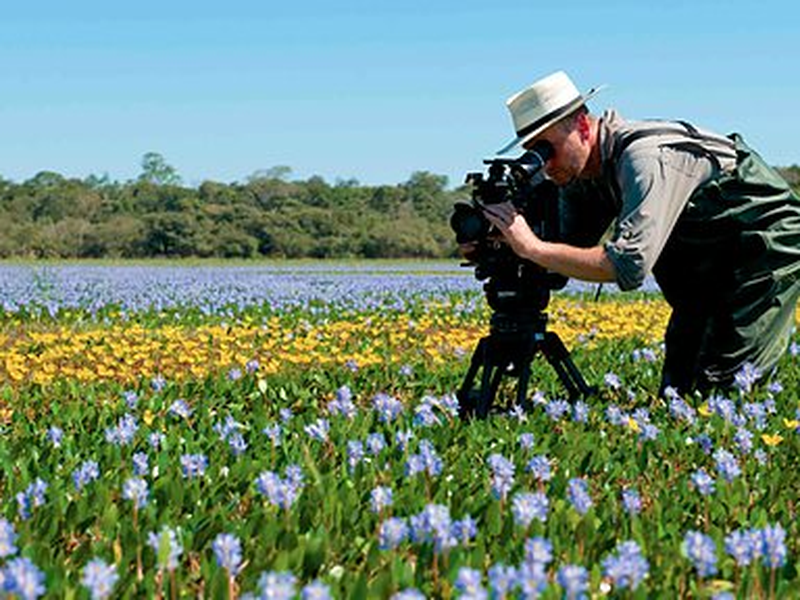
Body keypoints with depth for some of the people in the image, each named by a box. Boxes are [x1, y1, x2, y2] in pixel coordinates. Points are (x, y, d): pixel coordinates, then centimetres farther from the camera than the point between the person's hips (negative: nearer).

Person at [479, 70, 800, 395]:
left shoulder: (646, 156, -31)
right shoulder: (587, 169, -3)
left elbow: (630, 264, -41)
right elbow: (570, 251, 1)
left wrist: (534, 247, -39)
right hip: (711, 267, 9)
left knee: (719, 387, -16)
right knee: (678, 385, 6)